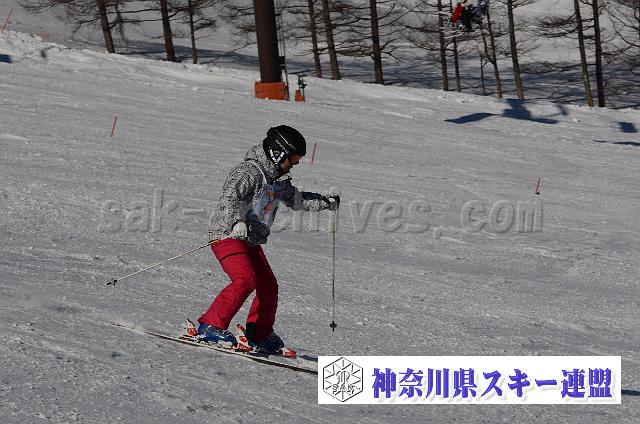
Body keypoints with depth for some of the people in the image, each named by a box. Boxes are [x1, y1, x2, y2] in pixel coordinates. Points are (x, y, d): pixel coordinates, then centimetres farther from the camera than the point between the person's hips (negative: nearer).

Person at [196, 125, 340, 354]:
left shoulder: (278, 180, 13)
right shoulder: (249, 172, -16)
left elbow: (296, 199, 31)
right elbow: (230, 198, -31)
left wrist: (324, 202, 22)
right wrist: (237, 223, -48)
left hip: (251, 241, 9)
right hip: (228, 234, -9)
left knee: (268, 287, 9)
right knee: (245, 281, -25)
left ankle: (258, 335, 24)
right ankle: (211, 326, -24)